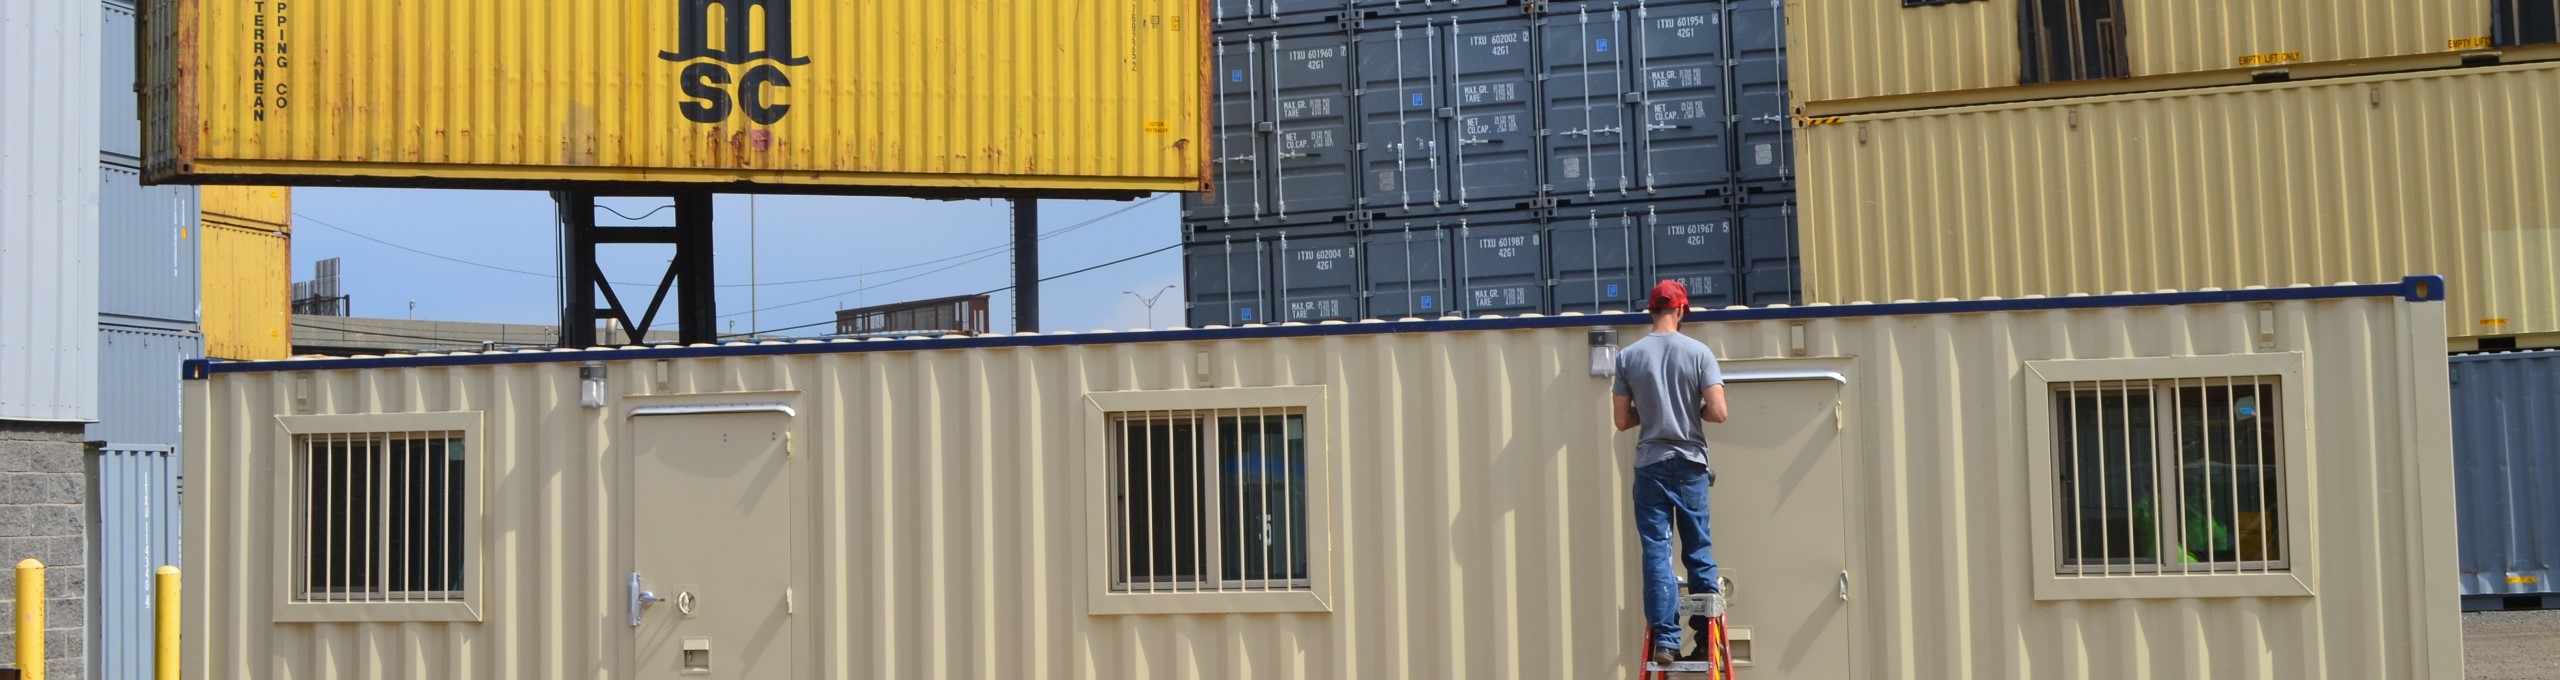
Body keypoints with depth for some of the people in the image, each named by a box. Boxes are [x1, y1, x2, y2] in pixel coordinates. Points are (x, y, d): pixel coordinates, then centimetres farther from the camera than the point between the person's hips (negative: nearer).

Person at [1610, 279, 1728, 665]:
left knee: (1656, 552, 1)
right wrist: (1693, 410, 11)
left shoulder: (1629, 356, -1)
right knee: (1697, 547, 15)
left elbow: (1622, 420, 2)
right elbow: (1717, 412, -9)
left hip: (1650, 465, 1)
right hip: (1690, 463, 0)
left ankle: (1665, 639, -2)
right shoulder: (1698, 352, -4)